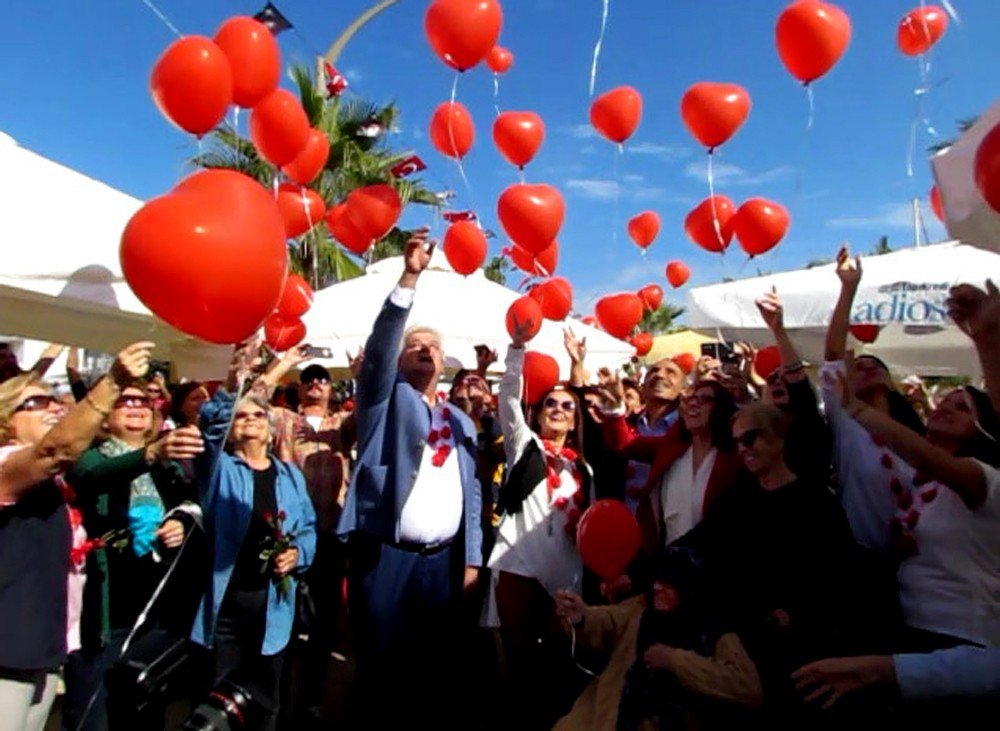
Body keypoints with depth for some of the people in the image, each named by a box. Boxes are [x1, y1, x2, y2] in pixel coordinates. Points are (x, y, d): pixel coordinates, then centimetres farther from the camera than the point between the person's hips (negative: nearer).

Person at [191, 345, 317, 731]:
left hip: (272, 602, 3)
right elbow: (209, 428, -19)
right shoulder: (218, 467, 2)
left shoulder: (290, 475, 12)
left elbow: (308, 526, 12)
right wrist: (229, 390, -35)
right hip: (223, 599, -2)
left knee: (264, 696, 15)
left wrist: (298, 553, -8)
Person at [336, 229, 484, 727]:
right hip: (385, 555, -4)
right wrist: (410, 277, -23)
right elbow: (379, 345, -15)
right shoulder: (386, 397, 3)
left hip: (443, 560, 4)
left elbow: (472, 492, 13)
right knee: (381, 665, 5)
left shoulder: (462, 423, 14)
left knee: (438, 665, 12)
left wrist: (472, 557, 8)